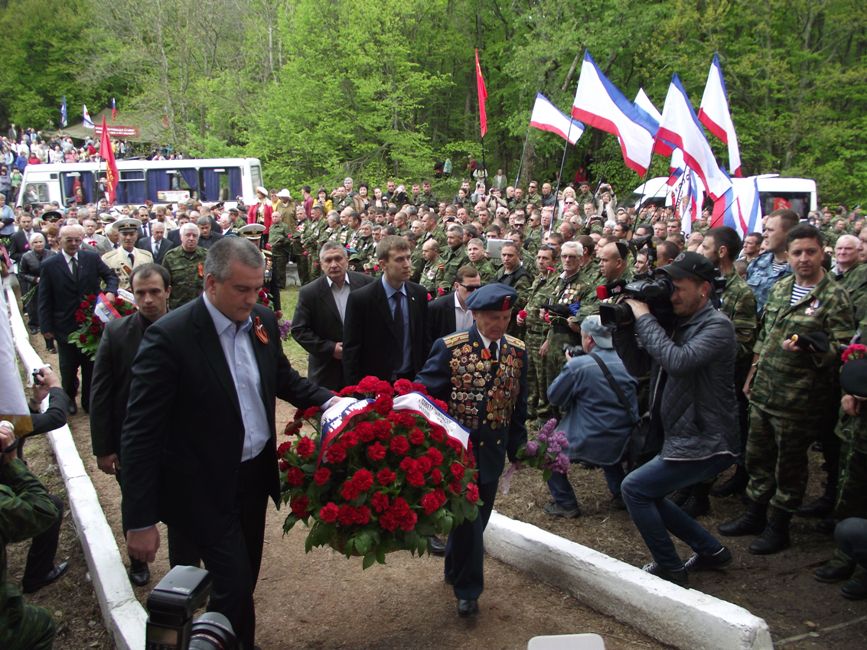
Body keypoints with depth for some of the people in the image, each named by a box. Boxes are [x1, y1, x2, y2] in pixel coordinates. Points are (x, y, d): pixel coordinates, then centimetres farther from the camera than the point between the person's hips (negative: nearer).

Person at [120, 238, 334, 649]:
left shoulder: (262, 321, -3)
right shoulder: (169, 336, -22)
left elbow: (284, 378, 14)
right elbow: (140, 434, -20)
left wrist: (327, 400, -4)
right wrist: (140, 521, -19)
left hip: (255, 475, 6)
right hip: (206, 490, -6)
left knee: (244, 580, 21)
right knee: (233, 587, -1)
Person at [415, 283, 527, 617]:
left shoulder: (517, 351, 2)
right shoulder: (449, 348, -12)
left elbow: (519, 404, 8)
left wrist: (517, 447, 10)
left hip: (493, 449, 4)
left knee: (478, 517, 17)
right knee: (467, 518, -1)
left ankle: (455, 568, 42)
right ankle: (467, 588, 19)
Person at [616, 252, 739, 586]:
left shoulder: (716, 326, -17)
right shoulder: (676, 323, 7)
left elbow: (678, 362, -33)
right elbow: (637, 365, 8)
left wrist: (644, 317, -25)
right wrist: (623, 323, -6)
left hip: (706, 443, -9)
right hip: (683, 437, 9)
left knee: (634, 488, -7)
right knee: (647, 494, 18)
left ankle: (670, 569, 7)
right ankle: (711, 550, 30)